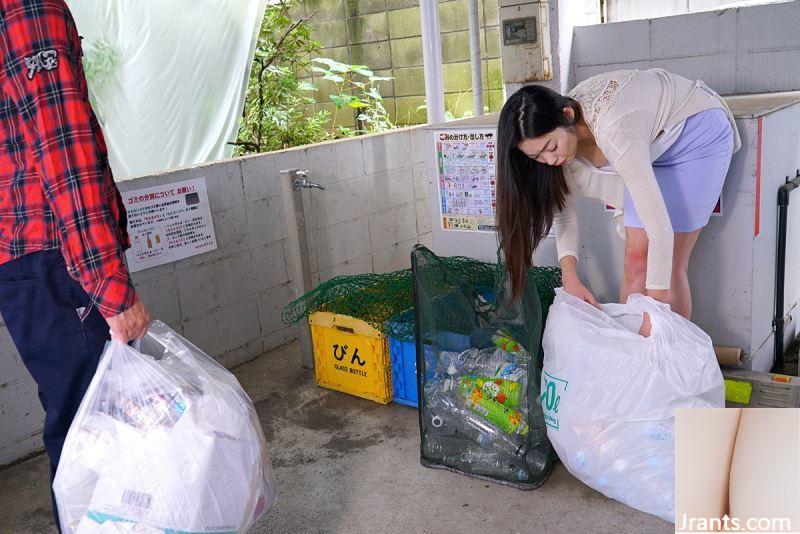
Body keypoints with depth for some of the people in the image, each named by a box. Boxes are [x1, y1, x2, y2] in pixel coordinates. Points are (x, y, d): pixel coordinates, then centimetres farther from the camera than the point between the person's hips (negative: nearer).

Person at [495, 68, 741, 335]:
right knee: (636, 256, -2)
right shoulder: (558, 131, -18)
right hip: (653, 146, 6)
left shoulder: (614, 131, -41)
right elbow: (564, 209, -7)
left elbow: (660, 228, -41)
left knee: (669, 265, -9)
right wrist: (570, 277, -20)